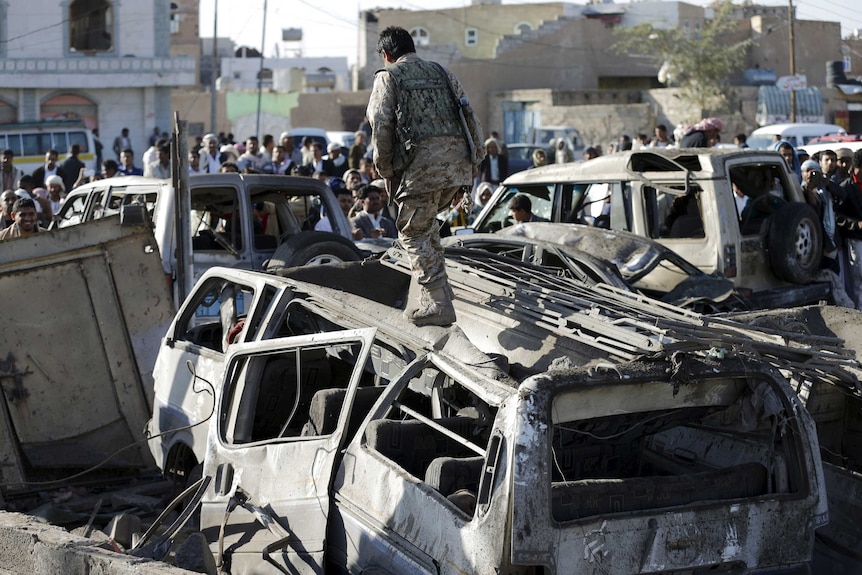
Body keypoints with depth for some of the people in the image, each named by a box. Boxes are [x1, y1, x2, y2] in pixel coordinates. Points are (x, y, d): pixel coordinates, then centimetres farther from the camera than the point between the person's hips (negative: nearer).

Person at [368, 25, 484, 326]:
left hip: (423, 159, -6)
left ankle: (436, 304, -6)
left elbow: (381, 126, -1)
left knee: (414, 232, 3)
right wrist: (476, 158, 19)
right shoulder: (442, 73, 25)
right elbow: (470, 118, 18)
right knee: (426, 219, 26)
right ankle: (435, 285, 22)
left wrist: (385, 171, 7)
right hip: (458, 156, 6)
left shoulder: (388, 77, 10)